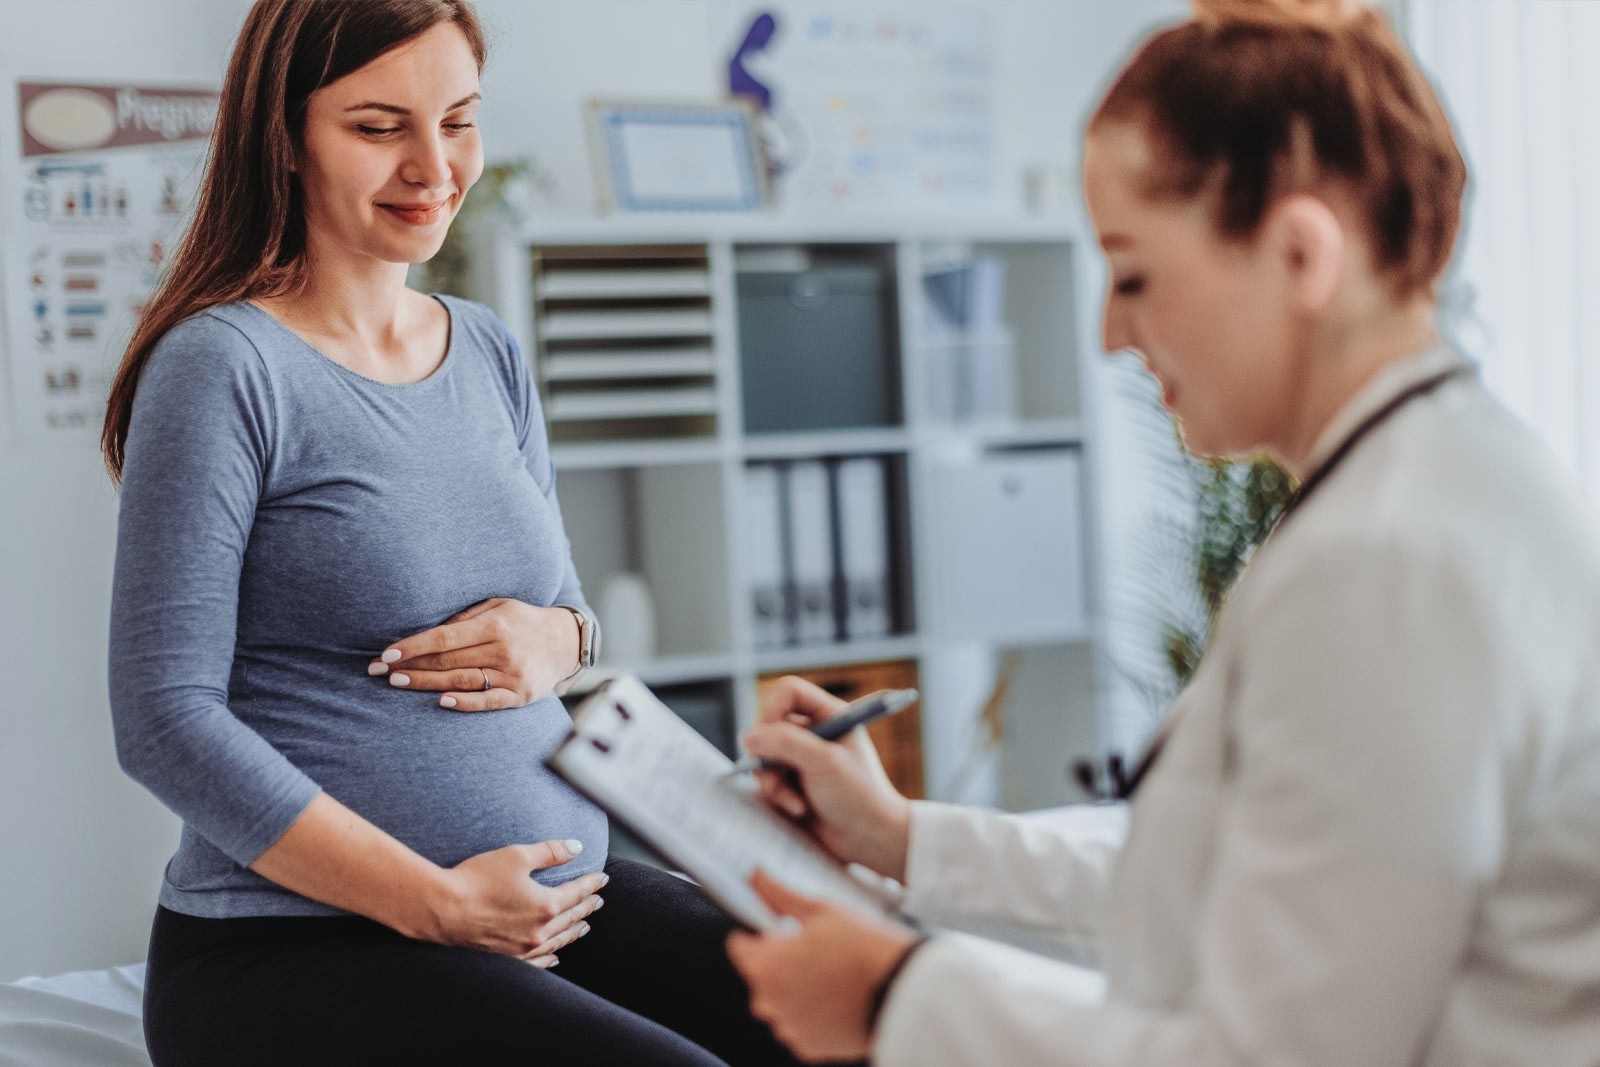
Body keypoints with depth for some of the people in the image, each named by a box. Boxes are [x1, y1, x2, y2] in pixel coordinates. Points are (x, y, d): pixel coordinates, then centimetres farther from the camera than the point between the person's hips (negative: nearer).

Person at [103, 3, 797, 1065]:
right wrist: (441, 904, -16)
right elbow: (167, 720, -13)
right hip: (299, 940, -6)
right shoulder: (224, 367, -8)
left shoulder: (491, 354, 12)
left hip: (561, 897, 6)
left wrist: (557, 641, -4)